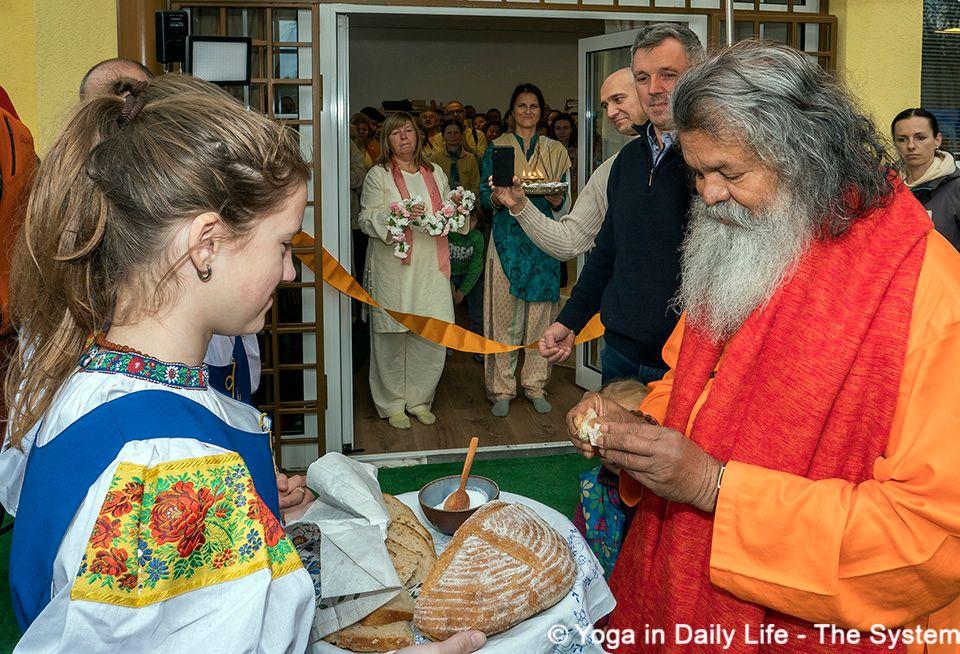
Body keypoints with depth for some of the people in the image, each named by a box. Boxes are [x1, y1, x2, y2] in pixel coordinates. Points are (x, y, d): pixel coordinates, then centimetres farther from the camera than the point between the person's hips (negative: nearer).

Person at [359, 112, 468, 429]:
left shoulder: (435, 173, 17)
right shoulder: (378, 175, 3)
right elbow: (367, 219, -5)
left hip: (431, 268, 4)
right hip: (393, 268, -4)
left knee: (433, 334, 2)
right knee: (391, 337, -1)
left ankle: (419, 399, 19)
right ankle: (392, 404, 12)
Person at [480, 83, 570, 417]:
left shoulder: (555, 150, 12)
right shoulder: (497, 148, 8)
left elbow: (564, 197, 10)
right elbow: (484, 196, 2)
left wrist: (556, 200, -13)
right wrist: (499, 197, -20)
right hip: (507, 237, -1)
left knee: (540, 311, 3)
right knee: (504, 312, -3)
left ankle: (536, 385, 14)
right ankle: (502, 389, 5)